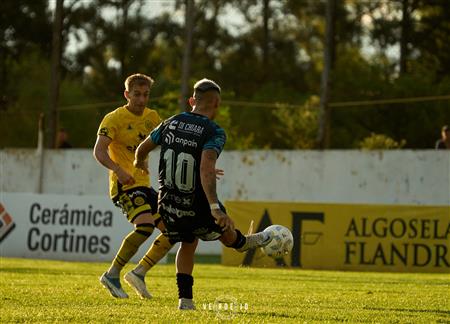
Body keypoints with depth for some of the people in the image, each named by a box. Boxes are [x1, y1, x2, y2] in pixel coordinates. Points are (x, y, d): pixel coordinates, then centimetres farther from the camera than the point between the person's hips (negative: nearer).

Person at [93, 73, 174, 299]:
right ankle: (113, 275, -22)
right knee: (146, 225, -28)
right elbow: (99, 150, -19)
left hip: (144, 185, 8)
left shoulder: (152, 117, 12)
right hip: (124, 185, -8)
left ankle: (139, 273, 4)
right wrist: (118, 170, -36)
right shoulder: (114, 119, -9)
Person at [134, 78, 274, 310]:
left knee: (187, 245, 27)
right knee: (227, 235, 28)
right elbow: (206, 169, -30)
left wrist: (140, 164, 39)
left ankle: (185, 299, 20)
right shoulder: (214, 133, -15)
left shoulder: (170, 124, 0)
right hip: (198, 208, -4)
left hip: (169, 206, 5)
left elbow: (142, 149, 15)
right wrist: (215, 208, -35)